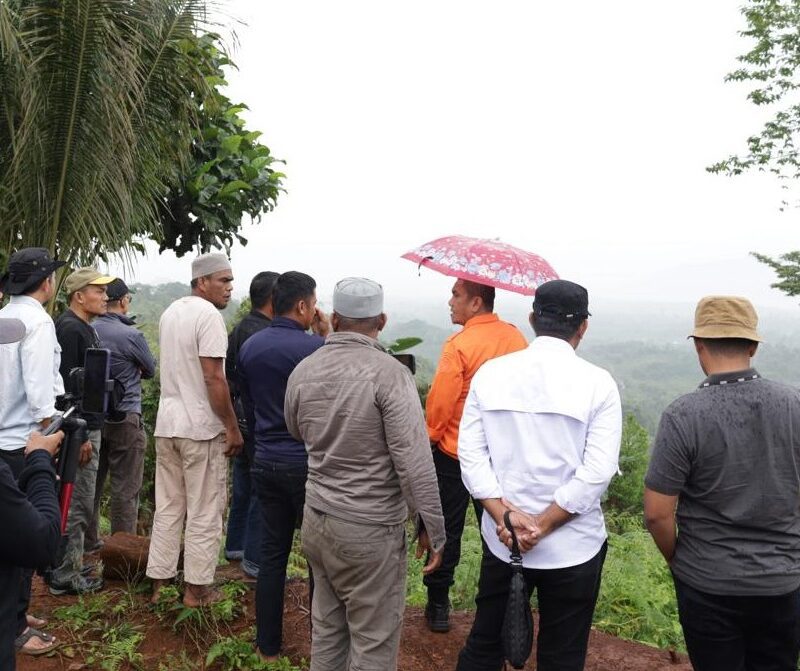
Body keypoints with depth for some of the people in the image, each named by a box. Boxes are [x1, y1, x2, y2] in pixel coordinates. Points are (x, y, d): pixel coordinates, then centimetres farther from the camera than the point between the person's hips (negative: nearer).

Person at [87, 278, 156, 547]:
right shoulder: (131, 335, -15)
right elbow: (151, 370, 0)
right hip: (124, 418, -6)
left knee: (92, 481, 17)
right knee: (125, 488, 2)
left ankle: (89, 540, 27)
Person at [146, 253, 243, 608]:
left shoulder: (170, 312, 12)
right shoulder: (208, 315, -16)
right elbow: (213, 379, -21)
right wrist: (233, 428, -15)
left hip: (166, 424, 8)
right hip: (201, 428, -8)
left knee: (167, 509, 15)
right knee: (204, 513, 3)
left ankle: (159, 584, 22)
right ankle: (196, 589, 11)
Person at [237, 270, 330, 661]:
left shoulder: (249, 347, 3)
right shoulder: (315, 347, -17)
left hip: (265, 462, 6)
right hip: (308, 463, -5)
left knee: (272, 554, 13)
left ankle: (267, 646, 22)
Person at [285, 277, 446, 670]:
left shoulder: (303, 371, 1)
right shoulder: (390, 374, -17)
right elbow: (414, 461, -19)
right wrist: (432, 528, -10)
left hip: (316, 520, 6)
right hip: (370, 532, -6)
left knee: (326, 631, 19)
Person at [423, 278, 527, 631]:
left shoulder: (458, 346, -20)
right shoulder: (516, 338, -4)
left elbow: (440, 403, -18)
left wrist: (431, 437, -1)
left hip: (454, 454, -4)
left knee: (447, 530, 10)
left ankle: (438, 605, 19)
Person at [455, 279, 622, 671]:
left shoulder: (489, 373, -2)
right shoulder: (598, 383, -9)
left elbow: (470, 453, -6)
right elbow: (597, 472, -15)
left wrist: (505, 516, -11)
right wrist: (542, 525, -12)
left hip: (501, 540, 3)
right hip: (573, 548, -2)